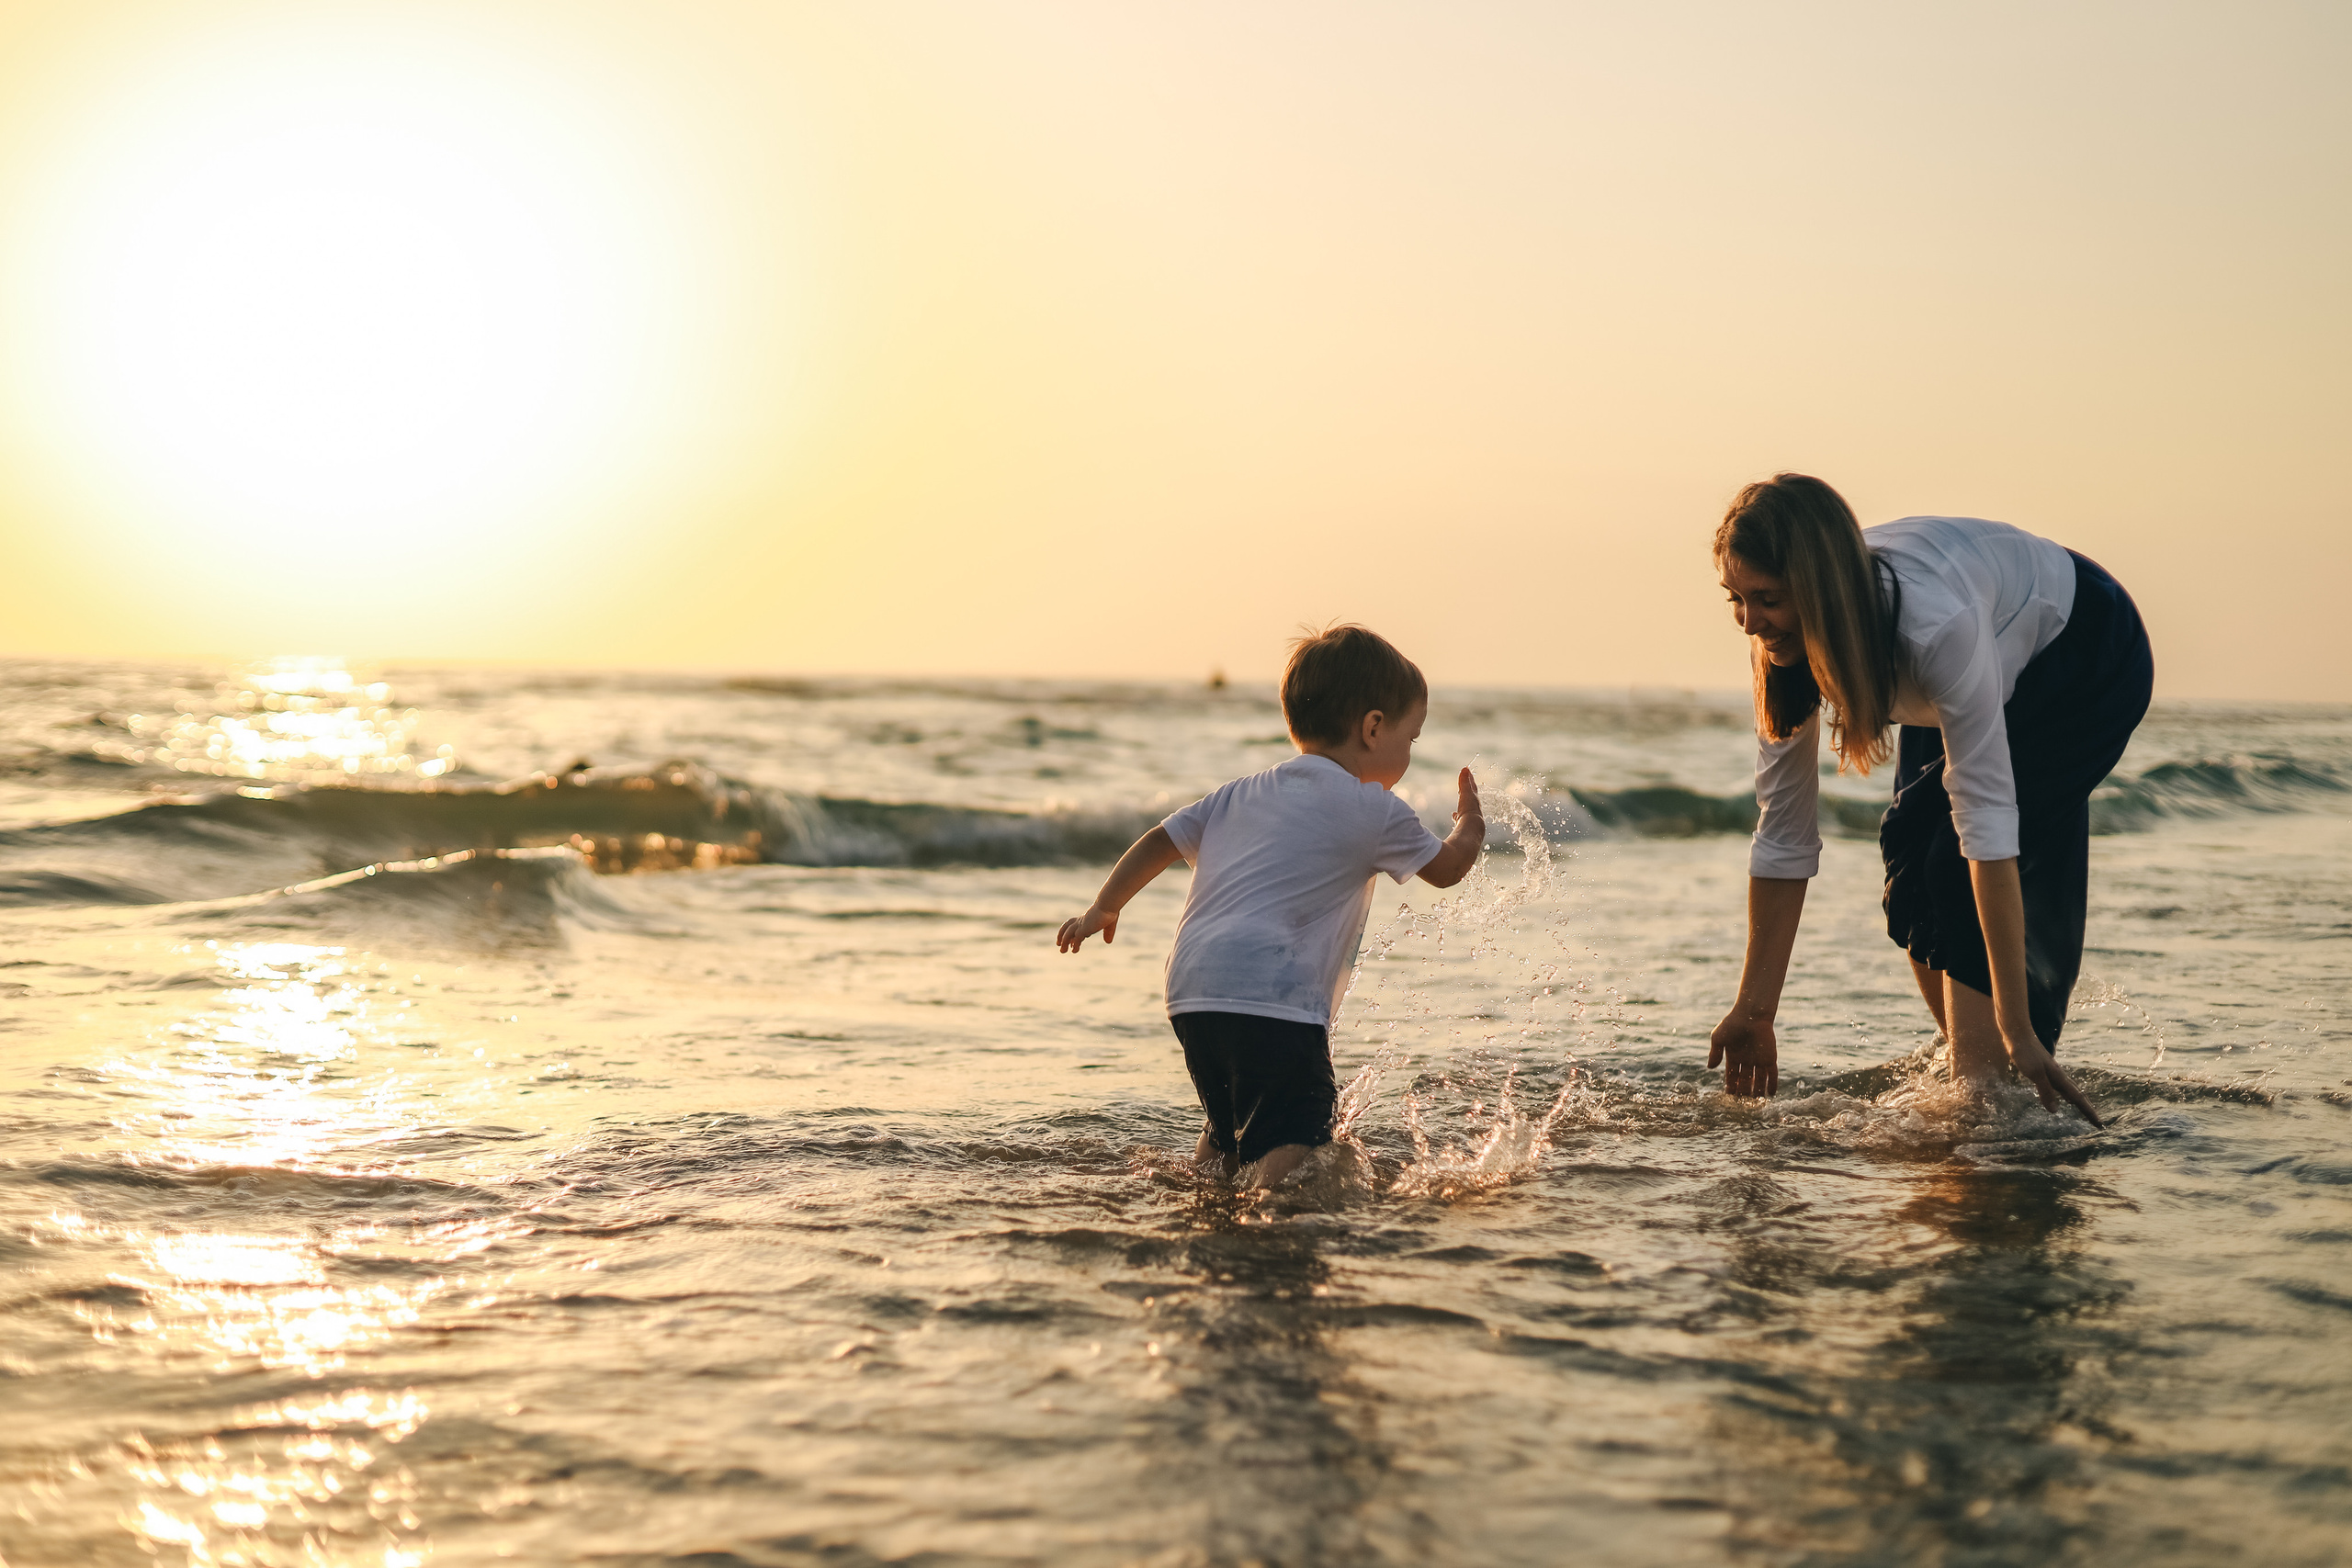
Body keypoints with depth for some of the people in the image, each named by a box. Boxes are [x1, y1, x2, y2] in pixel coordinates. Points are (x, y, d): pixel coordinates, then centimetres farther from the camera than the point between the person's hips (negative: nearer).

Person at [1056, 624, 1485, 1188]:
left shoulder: (1241, 794, 21)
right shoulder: (1377, 811, 4)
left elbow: (1160, 841, 22)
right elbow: (1448, 867, 18)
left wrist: (1102, 910, 32)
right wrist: (1470, 824, 39)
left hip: (1192, 993, 8)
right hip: (1272, 998, -8)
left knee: (1226, 1131, 26)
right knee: (1295, 1142, -18)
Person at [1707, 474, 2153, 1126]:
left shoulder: (1937, 622, -43)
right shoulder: (1792, 638, -24)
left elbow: (1987, 822, -42)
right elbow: (1783, 832, -17)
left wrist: (2016, 1031, -41)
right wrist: (1755, 1011, -14)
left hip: (2092, 662, -6)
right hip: (2010, 674, 6)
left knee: (1958, 867, -20)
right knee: (1908, 852, -7)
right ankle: (1975, 1074, 10)